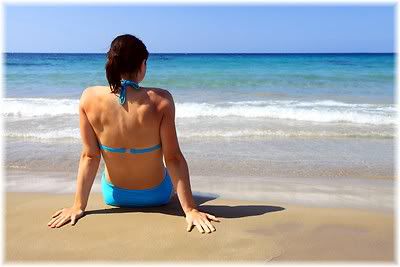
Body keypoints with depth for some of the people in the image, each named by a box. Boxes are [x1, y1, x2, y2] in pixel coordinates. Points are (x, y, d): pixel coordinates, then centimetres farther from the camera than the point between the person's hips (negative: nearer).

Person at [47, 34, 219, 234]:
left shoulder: (89, 98, -17)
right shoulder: (160, 100, -25)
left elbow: (89, 156, -13)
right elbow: (173, 158, -23)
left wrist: (79, 205, -2)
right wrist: (190, 209, -15)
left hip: (113, 196, 3)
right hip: (156, 196, -2)